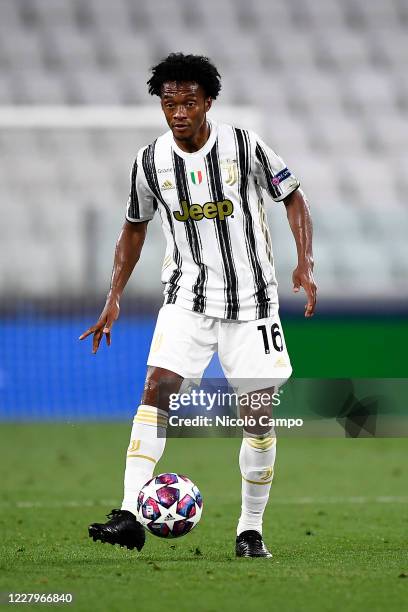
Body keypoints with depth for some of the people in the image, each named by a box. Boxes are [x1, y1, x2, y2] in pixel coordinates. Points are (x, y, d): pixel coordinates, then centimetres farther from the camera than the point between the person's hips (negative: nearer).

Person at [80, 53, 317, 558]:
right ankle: (130, 516, -25)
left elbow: (293, 198, 2)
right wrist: (114, 299, 8)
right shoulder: (150, 161, -1)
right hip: (188, 296, 1)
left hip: (252, 299, -1)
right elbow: (134, 228, 13)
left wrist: (304, 264, -12)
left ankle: (251, 530, 13)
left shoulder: (244, 146, -9)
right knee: (156, 388, -19)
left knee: (259, 415, -1)